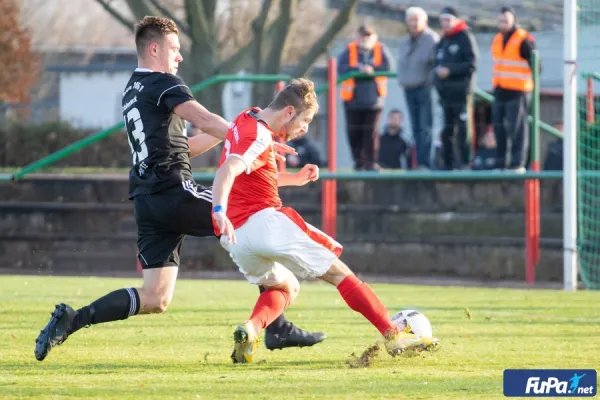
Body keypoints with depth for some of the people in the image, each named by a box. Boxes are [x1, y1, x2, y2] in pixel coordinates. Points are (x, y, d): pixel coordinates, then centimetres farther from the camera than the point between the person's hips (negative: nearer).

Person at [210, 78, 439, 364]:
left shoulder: (247, 121, 19)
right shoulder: (259, 137, -10)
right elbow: (227, 171, -28)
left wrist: (295, 179, 21)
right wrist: (219, 211, -44)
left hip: (233, 238, 9)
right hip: (262, 221, -9)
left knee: (286, 287, 27)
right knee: (338, 273, -2)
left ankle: (249, 330, -2)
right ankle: (393, 336, -6)